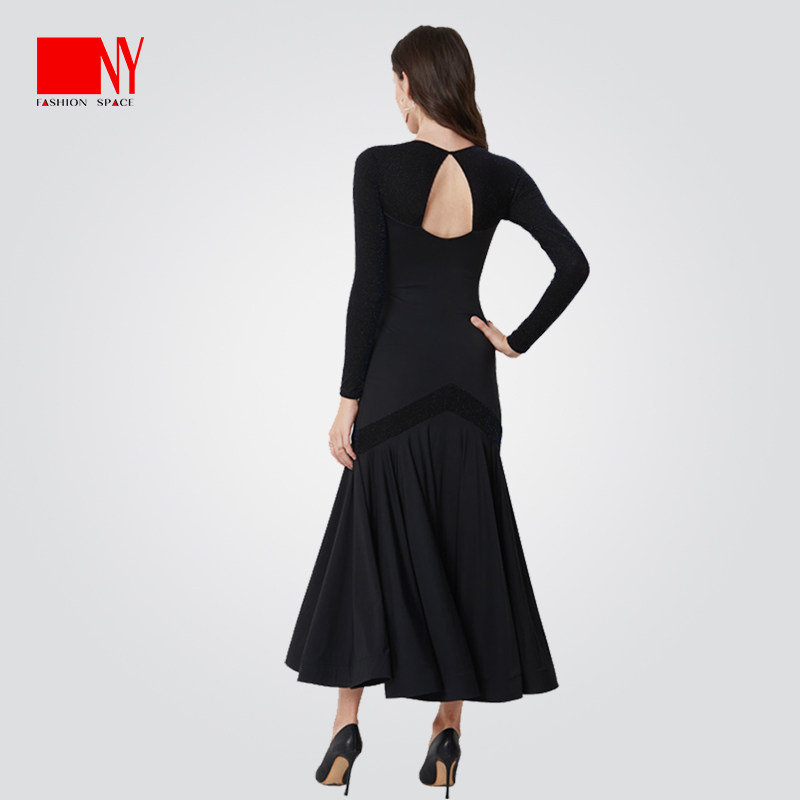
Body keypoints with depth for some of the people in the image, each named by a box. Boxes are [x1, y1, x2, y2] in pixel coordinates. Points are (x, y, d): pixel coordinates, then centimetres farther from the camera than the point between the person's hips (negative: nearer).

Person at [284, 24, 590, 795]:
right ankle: (448, 727, 16)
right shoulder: (501, 176, 1)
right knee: (465, 546, 10)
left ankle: (348, 723, 10)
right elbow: (574, 265, -5)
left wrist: (349, 398, -6)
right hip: (468, 375, 3)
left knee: (370, 541, 8)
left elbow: (368, 288, -11)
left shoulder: (378, 167, -9)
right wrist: (519, 339, 3)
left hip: (397, 370, -3)